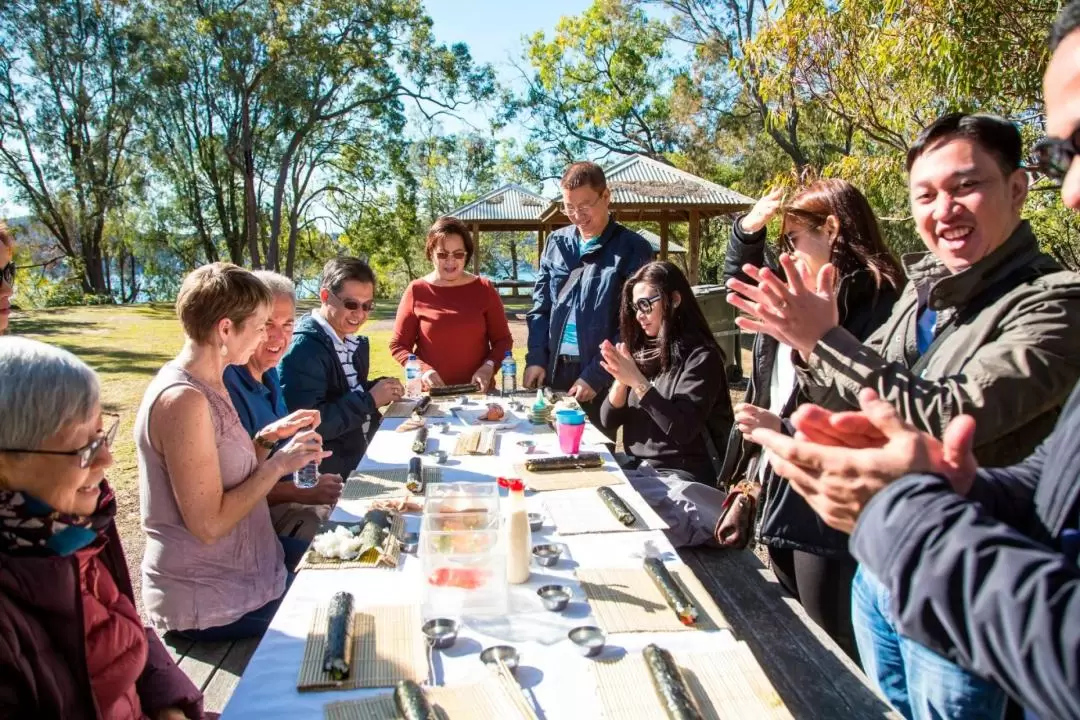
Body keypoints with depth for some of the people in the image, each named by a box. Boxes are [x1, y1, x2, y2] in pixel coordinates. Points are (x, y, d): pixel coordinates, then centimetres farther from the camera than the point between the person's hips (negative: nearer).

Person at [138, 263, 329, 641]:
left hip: (242, 567, 9)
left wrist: (268, 437, -1)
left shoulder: (209, 384, 4)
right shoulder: (183, 400, -25)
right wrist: (278, 464, -18)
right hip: (211, 606, -9)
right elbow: (209, 525, -25)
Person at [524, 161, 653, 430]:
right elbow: (540, 306, 11)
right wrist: (536, 358, -2)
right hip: (553, 370, 4)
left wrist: (596, 376, -14)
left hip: (601, 377, -4)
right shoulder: (557, 243, 8)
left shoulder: (633, 249, -6)